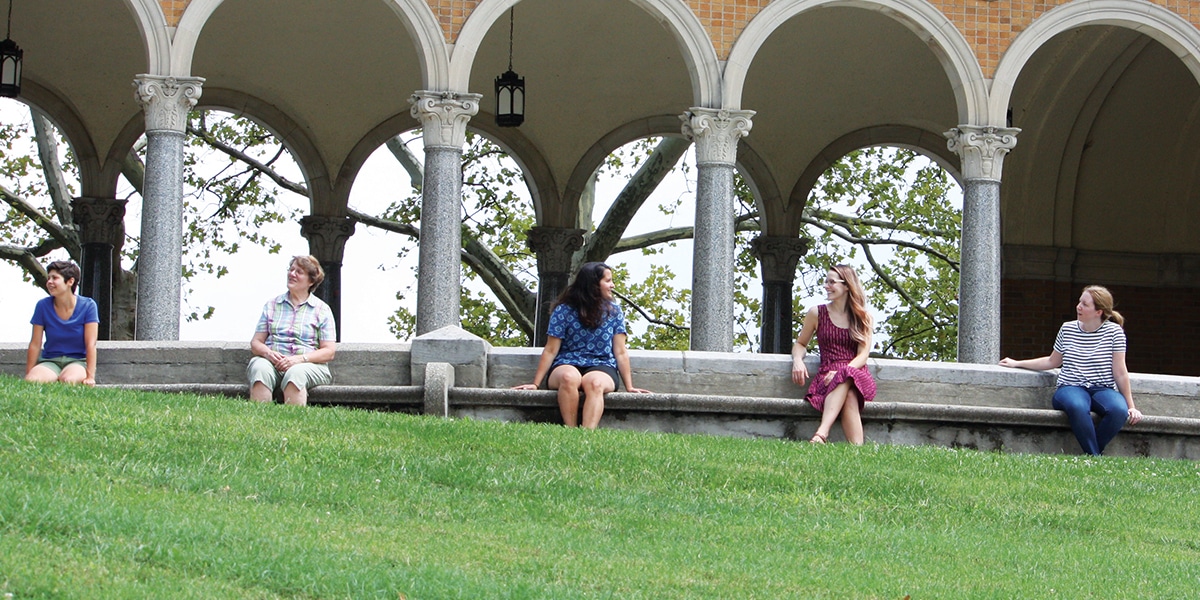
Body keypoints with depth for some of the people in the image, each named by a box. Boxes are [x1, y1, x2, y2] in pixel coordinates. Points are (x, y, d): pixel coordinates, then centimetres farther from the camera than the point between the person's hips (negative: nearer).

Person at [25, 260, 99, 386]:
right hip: (49, 361, 1)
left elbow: (90, 344, -10)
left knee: (68, 380, -37)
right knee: (32, 380, -34)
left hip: (78, 361, -1)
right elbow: (35, 344, 3)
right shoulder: (43, 306, 0)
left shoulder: (88, 306, -5)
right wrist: (28, 375, 0)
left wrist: (90, 376, -19)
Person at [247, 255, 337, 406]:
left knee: (296, 373, -38)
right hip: (273, 361, 2)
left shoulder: (322, 310, 12)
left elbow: (329, 351, 4)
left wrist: (300, 359, -12)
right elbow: (256, 343, 16)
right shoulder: (271, 305, 21)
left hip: (309, 365, -2)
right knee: (260, 368, -33)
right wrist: (267, 353, -9)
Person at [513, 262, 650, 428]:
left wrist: (629, 387, 2)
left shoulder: (613, 311, 10)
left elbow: (620, 353, 8)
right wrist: (535, 384, -2)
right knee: (570, 376, -39)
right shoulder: (564, 310, 2)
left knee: (594, 382, -37)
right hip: (567, 365, -1)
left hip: (601, 367, 1)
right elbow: (551, 351, 3)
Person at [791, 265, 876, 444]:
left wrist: (843, 372, -19)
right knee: (848, 396, -39)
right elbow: (800, 344, 23)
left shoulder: (863, 317, 11)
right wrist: (797, 360, -3)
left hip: (856, 374, 0)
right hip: (828, 376, 0)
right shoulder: (817, 314, 13)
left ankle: (821, 433, -59)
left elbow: (863, 354, 2)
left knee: (845, 380, -41)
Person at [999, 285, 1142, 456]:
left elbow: (1120, 372, 2)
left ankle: (1091, 453, -22)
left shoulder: (1114, 331, 1)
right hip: (1070, 388, 1)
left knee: (1119, 410, -37)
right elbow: (1053, 361, 24)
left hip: (1103, 390, -1)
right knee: (1077, 407, -39)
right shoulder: (1067, 329, 10)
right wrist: (1017, 364, 25)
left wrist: (1130, 406, -1)